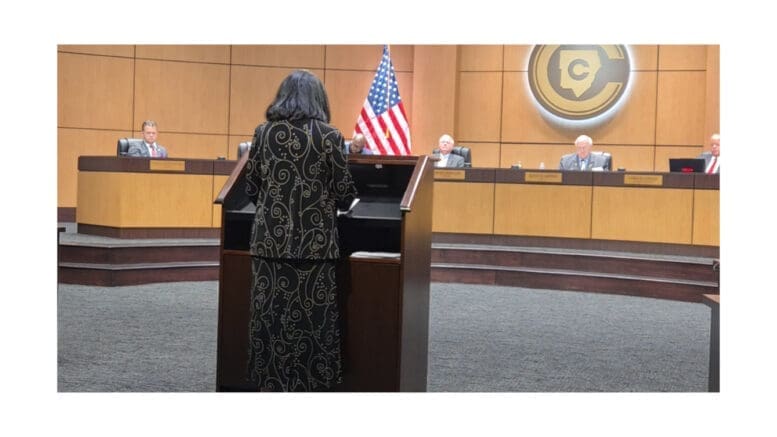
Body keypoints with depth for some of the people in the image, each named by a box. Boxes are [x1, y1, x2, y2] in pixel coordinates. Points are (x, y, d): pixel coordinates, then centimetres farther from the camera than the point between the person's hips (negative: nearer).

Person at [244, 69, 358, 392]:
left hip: (270, 241, 3)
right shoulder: (328, 136, -4)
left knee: (270, 320, 8)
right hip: (314, 243, -3)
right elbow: (346, 194, -2)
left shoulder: (263, 133, 5)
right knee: (313, 321, 3)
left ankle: (271, 386, 14)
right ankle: (311, 386, 7)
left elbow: (251, 190, 8)